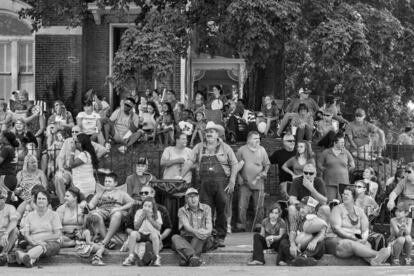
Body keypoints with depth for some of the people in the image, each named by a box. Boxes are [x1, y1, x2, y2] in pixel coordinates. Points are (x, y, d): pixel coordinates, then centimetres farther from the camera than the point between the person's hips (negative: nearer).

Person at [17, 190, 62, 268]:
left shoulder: (53, 215, 9)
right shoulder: (30, 215, 17)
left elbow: (57, 235, 2)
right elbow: (25, 233, 6)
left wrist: (42, 240, -10)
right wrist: (33, 242, -16)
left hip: (52, 243, -3)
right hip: (34, 244, 3)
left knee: (41, 247, -40)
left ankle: (25, 256, -72)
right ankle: (30, 260, -72)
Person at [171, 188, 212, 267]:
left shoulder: (206, 208, 10)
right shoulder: (182, 210, 7)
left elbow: (209, 224, -4)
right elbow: (186, 225, -12)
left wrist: (207, 231, -30)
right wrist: (195, 231, -36)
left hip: (201, 240, 0)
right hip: (186, 239, 0)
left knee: (200, 237, -35)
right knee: (175, 238, -32)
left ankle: (185, 259, -50)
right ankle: (193, 257, -61)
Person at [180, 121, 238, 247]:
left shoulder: (225, 148, 6)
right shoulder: (199, 147, 12)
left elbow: (234, 164, 4)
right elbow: (189, 162, 7)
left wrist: (232, 181, -6)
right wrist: (180, 177, -2)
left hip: (221, 182, -2)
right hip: (205, 183, 2)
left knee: (221, 211, -2)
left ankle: (221, 237, 5)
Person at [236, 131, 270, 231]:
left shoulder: (262, 150, 8)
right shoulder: (242, 150, 0)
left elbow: (267, 164, 16)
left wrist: (265, 172, -3)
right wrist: (239, 176, -5)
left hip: (258, 183, 2)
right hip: (245, 182, -2)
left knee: (259, 206, 3)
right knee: (242, 206, -6)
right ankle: (241, 224, 2)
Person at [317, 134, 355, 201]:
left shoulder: (346, 153, 7)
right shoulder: (326, 152, 3)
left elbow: (352, 166, 16)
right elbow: (319, 165, 8)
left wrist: (344, 171, 11)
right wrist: (327, 171, 4)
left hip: (343, 183, 1)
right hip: (330, 183, -1)